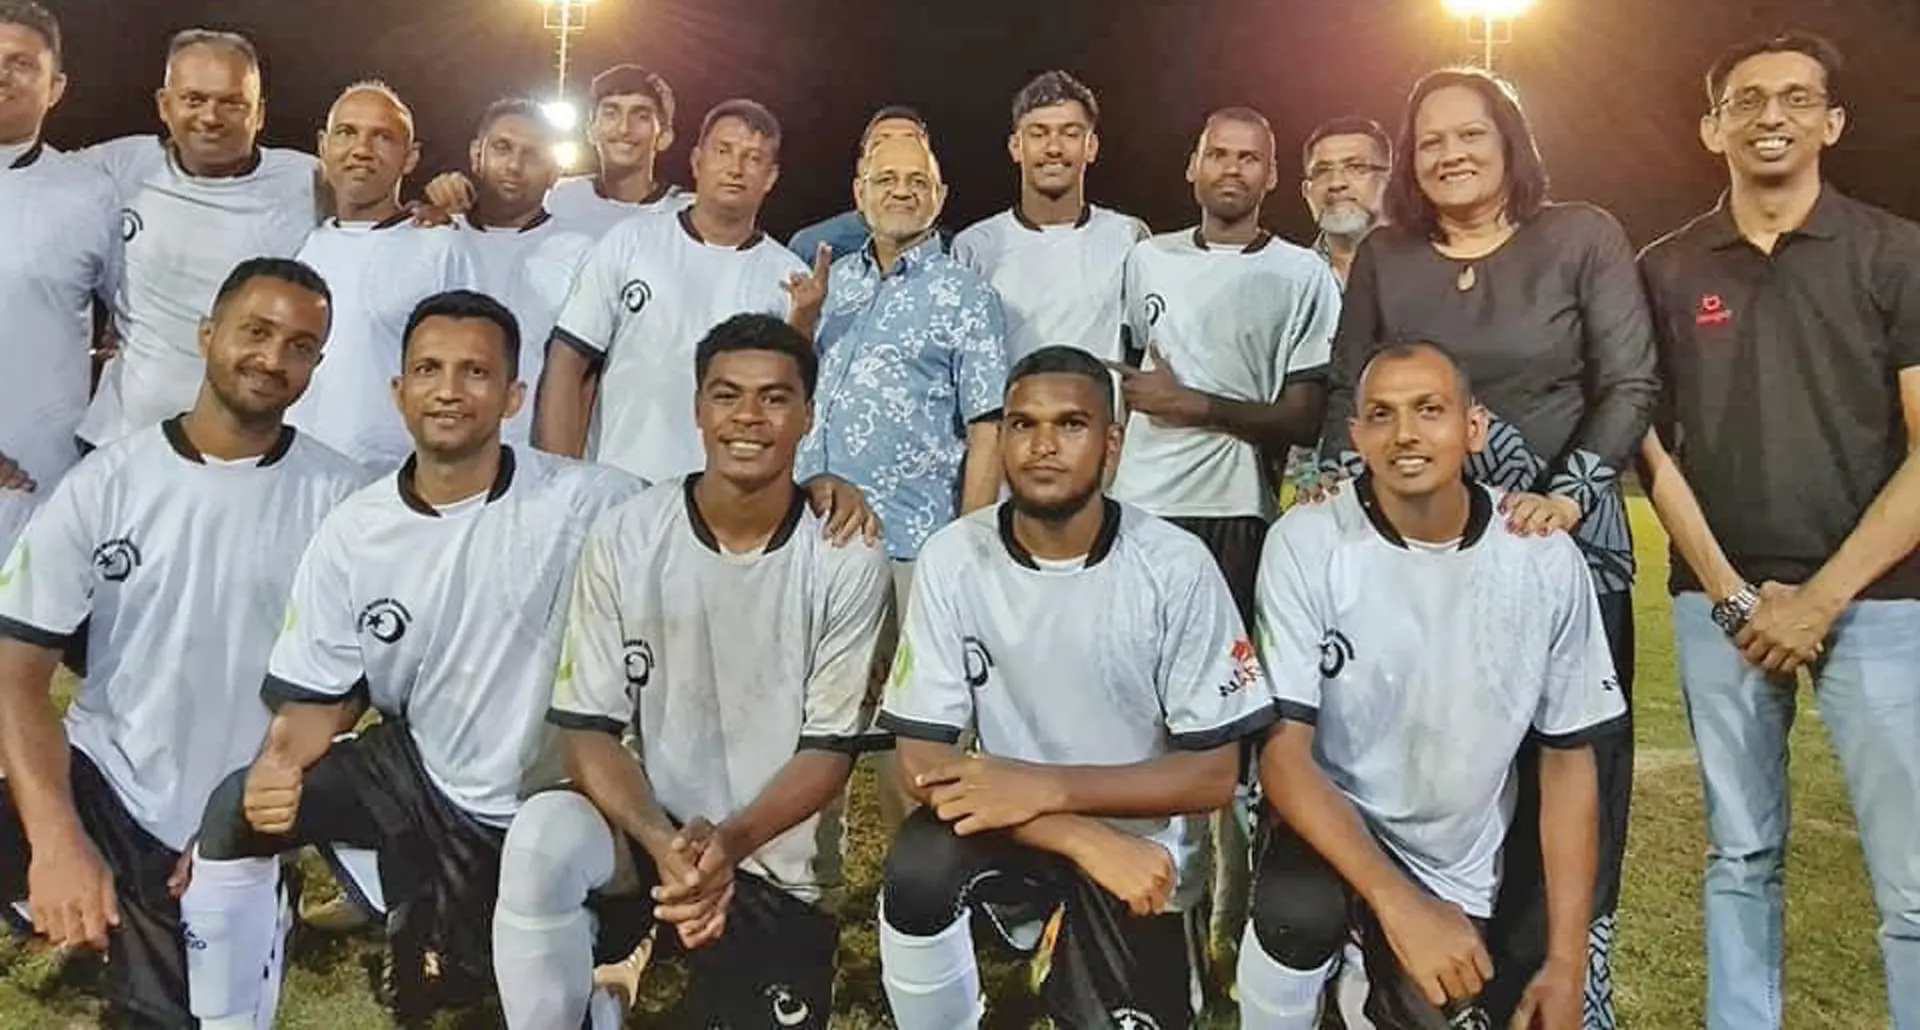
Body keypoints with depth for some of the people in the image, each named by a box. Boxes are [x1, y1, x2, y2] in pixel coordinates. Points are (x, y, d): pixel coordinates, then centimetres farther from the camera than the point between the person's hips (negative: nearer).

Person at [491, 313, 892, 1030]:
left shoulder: (849, 562, -9)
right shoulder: (625, 539, -7)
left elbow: (829, 750, -7)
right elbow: (587, 728, -8)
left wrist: (730, 843, -24)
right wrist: (661, 841, -25)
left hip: (777, 861, 1)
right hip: (648, 831, 0)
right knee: (542, 837, -31)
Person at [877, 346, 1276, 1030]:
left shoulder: (1176, 567, -16)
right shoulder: (952, 559, -13)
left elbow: (1214, 773, -12)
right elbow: (922, 759, -13)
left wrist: (1045, 787, -24)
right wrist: (1085, 840, -25)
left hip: (1144, 856, 1)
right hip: (1008, 830, 0)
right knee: (919, 866, -30)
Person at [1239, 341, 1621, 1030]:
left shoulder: (1546, 561, -10)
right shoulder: (1306, 543, -17)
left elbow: (1569, 760, -2)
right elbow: (1284, 752, -19)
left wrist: (1565, 965, -5)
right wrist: (1399, 904, -31)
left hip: (1455, 872, 3)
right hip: (1329, 824, -3)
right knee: (1299, 911, -33)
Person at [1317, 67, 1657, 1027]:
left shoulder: (1582, 237, -1)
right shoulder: (1382, 256, 7)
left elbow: (1630, 384, -5)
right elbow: (1347, 391, 8)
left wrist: (1569, 494, -17)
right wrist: (1339, 479, -9)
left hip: (1563, 537, -2)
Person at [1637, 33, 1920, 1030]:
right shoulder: (1667, 272, 7)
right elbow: (1650, 445, 6)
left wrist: (1825, 596, -9)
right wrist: (1731, 594, -2)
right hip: (1719, 603, 2)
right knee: (1741, 857, 11)